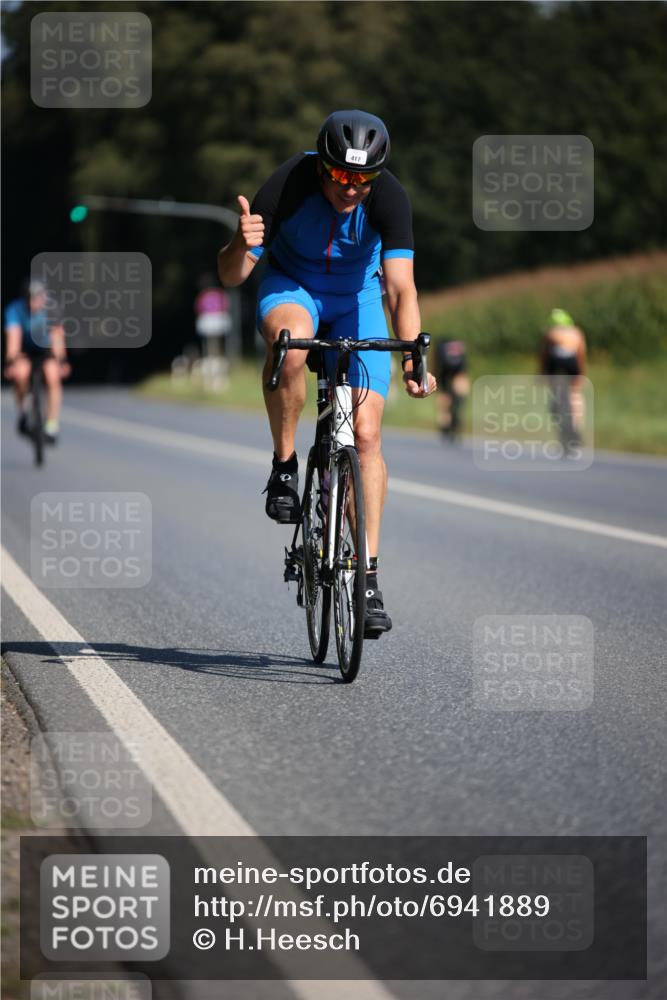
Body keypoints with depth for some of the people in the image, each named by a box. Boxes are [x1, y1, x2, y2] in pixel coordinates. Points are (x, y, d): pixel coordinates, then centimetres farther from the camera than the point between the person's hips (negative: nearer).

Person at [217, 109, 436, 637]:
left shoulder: (390, 198, -28)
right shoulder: (287, 187, -29)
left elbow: (401, 287, -35)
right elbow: (232, 276, -25)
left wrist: (412, 357, -50)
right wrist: (243, 245, -48)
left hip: (357, 298, 1)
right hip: (292, 286, -1)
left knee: (366, 432, -11)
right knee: (291, 340, -39)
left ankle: (367, 573, -4)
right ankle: (284, 465, -18)